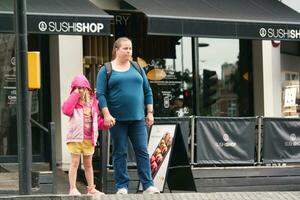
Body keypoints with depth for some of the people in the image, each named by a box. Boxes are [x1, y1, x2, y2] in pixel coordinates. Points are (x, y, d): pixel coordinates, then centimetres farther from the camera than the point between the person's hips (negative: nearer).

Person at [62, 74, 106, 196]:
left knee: (88, 164, 14)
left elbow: (98, 120, 15)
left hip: (89, 139, 5)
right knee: (75, 163, -2)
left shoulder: (93, 102, 10)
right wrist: (75, 95, -19)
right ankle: (73, 189, 0)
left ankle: (91, 189, 21)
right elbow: (66, 110, -25)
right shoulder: (73, 102, -2)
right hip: (76, 137, -4)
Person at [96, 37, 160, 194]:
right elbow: (100, 94, -3)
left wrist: (150, 112, 6)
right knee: (120, 153, 1)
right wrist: (106, 114, -13)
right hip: (117, 119, -3)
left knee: (142, 151, -3)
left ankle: (148, 185, -3)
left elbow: (147, 91, 14)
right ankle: (122, 186, 6)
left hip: (137, 118, 3)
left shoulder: (136, 68, 12)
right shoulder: (106, 70, 2)